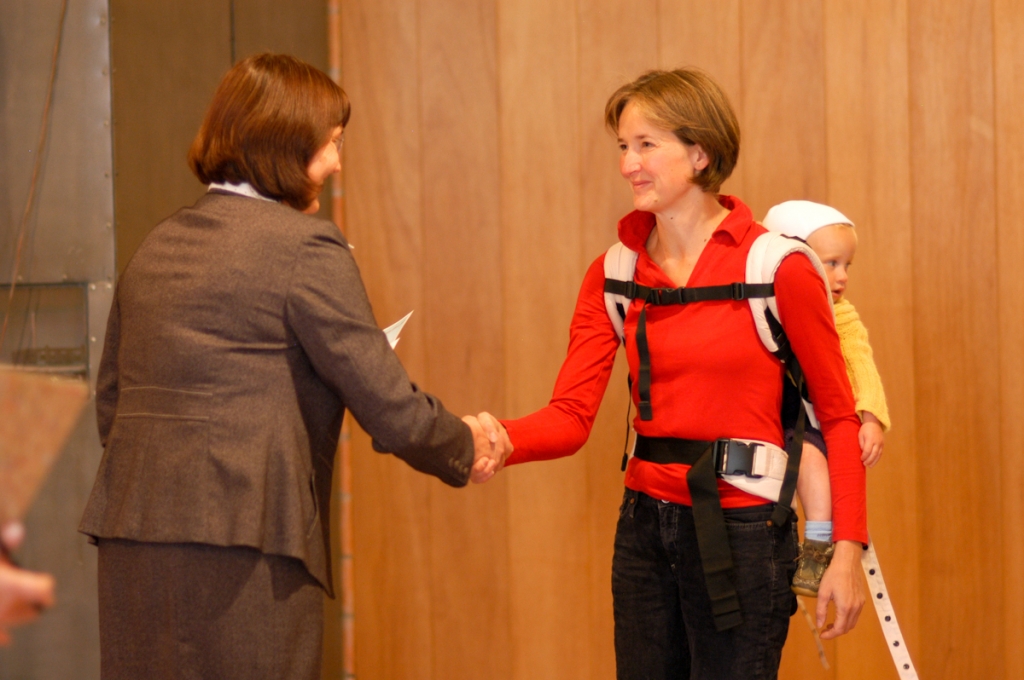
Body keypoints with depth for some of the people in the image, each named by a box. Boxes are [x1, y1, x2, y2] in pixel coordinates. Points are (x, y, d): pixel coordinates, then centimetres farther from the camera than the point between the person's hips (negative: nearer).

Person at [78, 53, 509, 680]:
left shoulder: (158, 245, 16)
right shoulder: (306, 248, -7)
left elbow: (110, 403, 19)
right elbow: (387, 404, -7)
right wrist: (465, 447, 10)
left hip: (129, 533, 7)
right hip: (242, 539, -7)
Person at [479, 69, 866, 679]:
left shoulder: (776, 267, -8)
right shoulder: (613, 274, 5)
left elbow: (837, 415, -4)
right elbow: (571, 416, -3)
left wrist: (848, 550, -9)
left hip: (742, 533, -5)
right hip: (647, 527, 5)